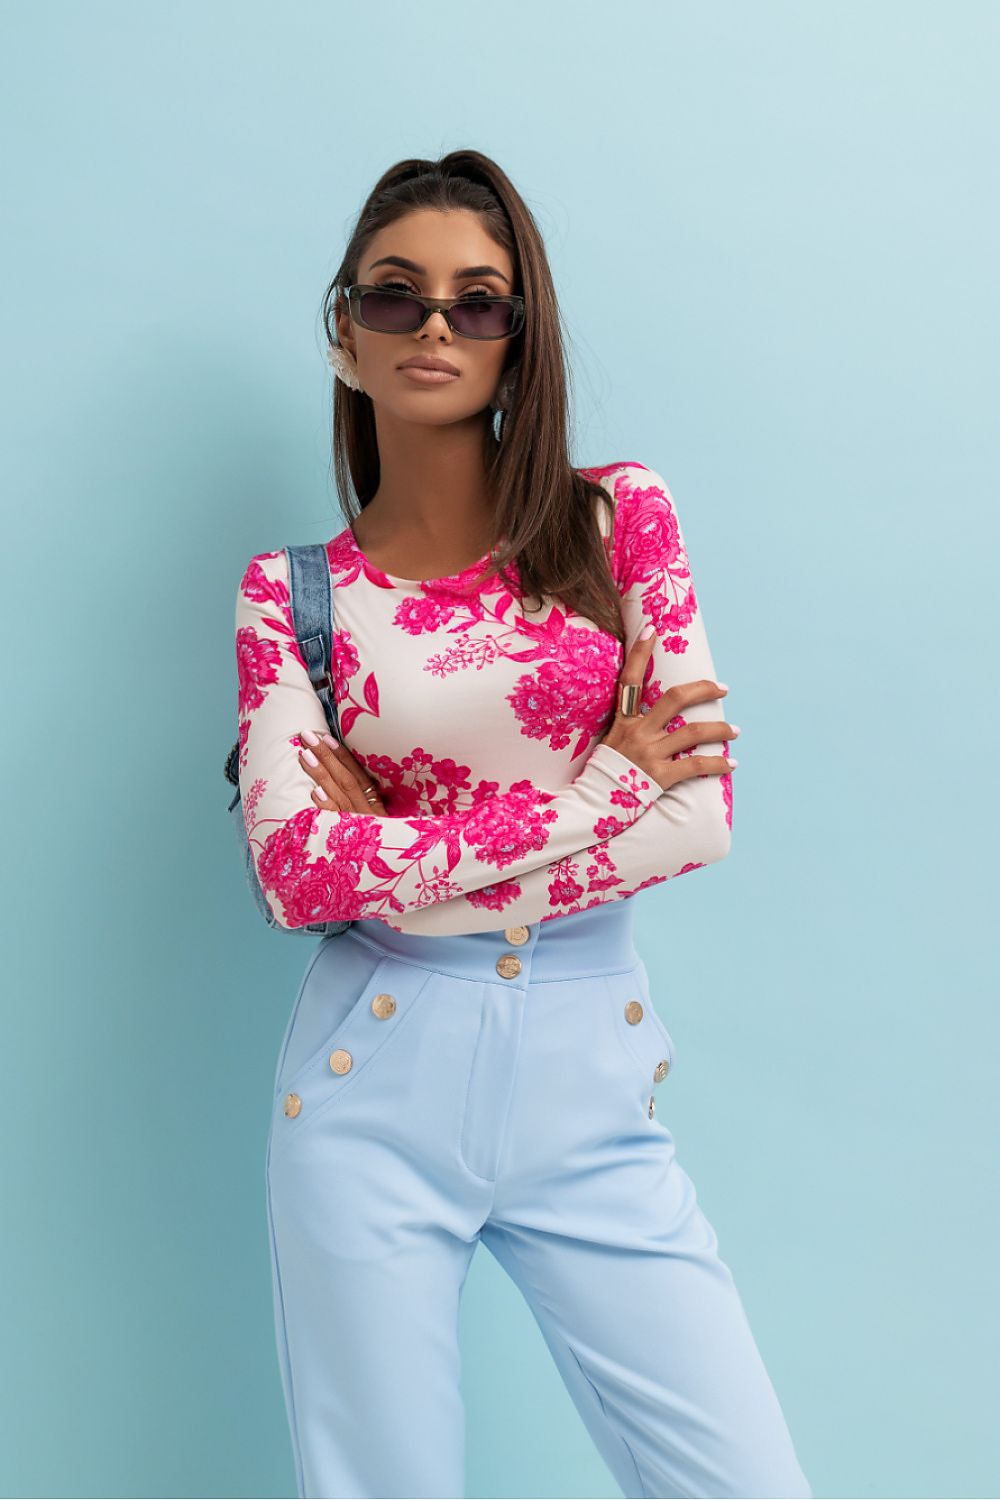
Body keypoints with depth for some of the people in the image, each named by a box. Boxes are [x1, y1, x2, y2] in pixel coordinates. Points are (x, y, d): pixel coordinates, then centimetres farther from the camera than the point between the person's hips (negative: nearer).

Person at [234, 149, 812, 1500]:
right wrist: (598, 780, -12)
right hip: (375, 1078, 0)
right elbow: (301, 874, -11)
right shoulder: (289, 591, 2)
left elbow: (700, 818, -5)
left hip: (585, 1068, 1)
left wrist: (398, 860, -8)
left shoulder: (620, 516, 3)